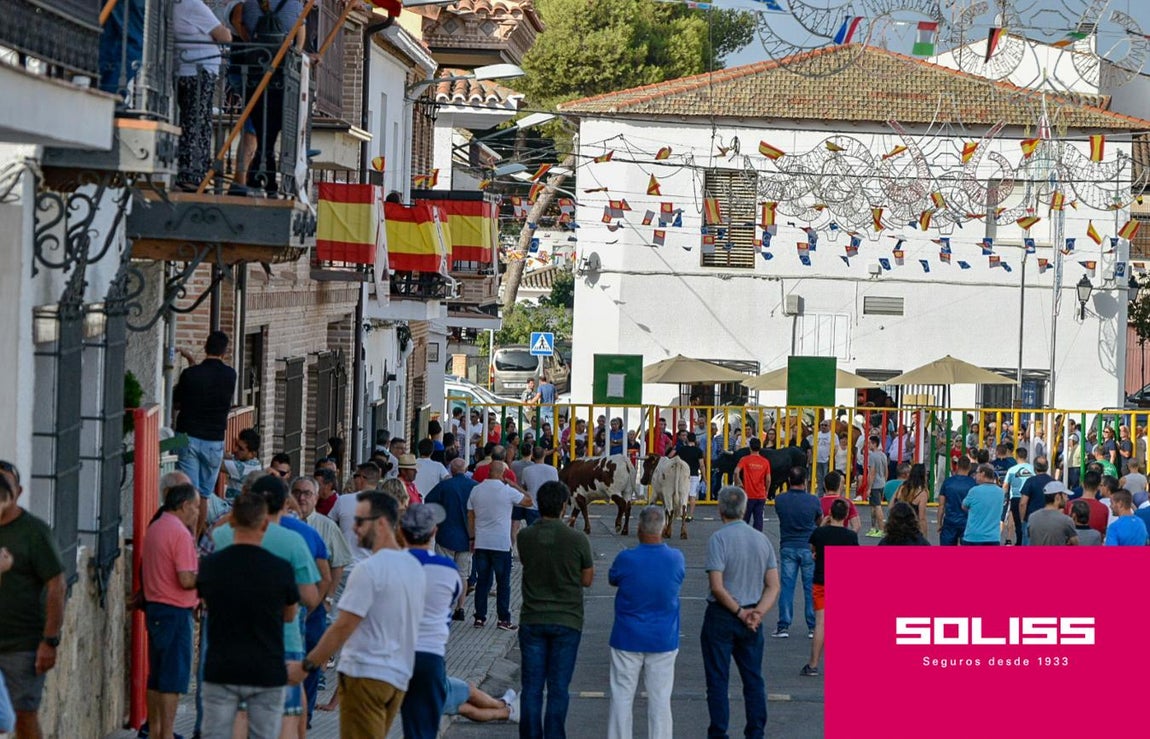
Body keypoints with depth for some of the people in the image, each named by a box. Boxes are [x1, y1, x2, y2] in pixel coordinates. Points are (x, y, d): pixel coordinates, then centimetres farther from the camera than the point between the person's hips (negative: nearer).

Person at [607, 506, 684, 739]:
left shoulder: (626, 559, -17)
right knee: (660, 699, 7)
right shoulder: (676, 560, -11)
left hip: (627, 640, -1)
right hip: (663, 641, 1)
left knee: (622, 698, 9)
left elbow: (612, 580, 4)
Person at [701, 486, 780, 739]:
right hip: (752, 619, 5)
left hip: (721, 616, -5)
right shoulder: (761, 539, 3)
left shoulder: (719, 539, -14)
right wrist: (758, 612, -7)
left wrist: (740, 612, -10)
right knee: (754, 679, 13)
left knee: (718, 680, 3)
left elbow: (717, 587, -20)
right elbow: (773, 586, 1)